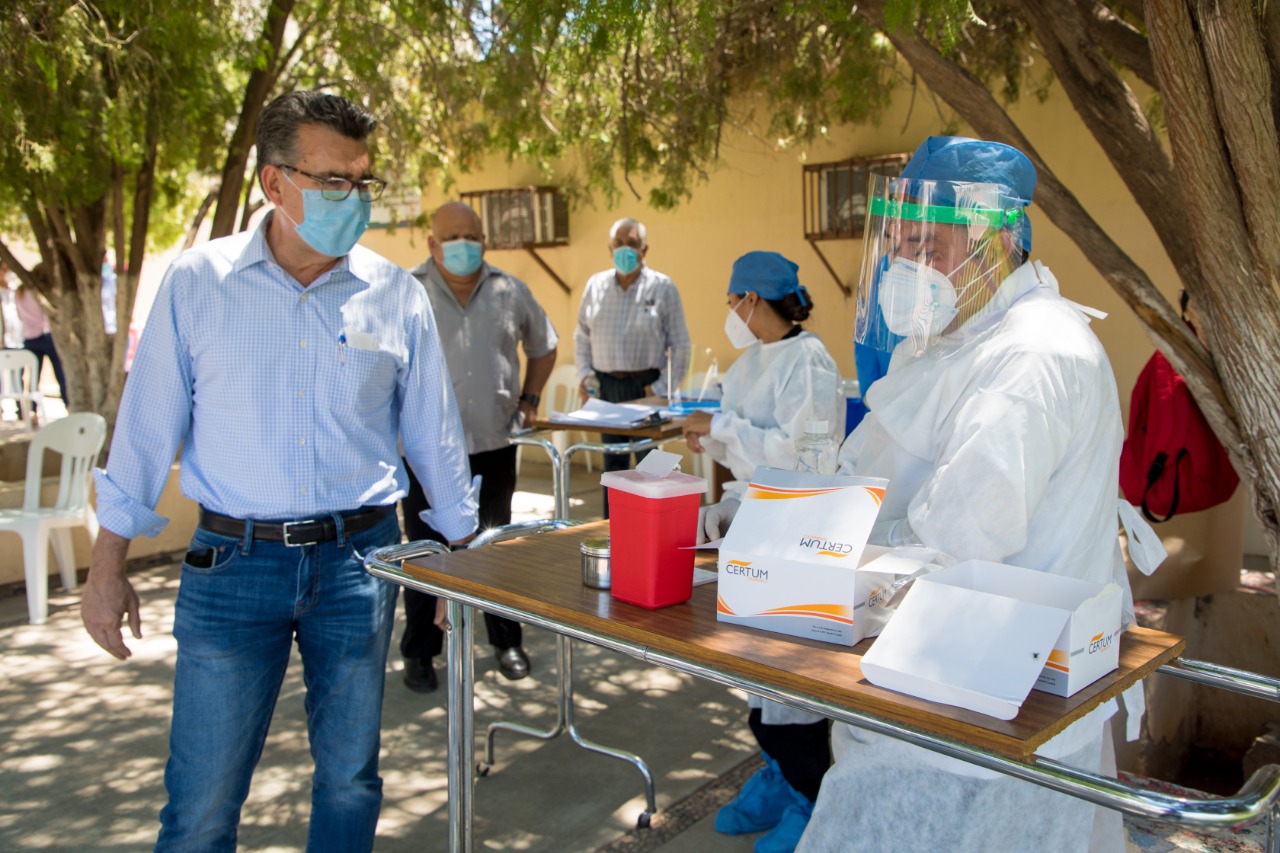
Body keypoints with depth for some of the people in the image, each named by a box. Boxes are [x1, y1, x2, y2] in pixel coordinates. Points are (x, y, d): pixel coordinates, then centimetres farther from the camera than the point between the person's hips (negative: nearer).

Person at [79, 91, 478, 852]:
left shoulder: (396, 295, 0)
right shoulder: (197, 282, -2)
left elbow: (434, 434, 6)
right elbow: (147, 427, 3)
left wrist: (467, 549, 10)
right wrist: (109, 563, 4)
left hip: (359, 558, 1)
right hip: (232, 561, -1)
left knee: (350, 778, 14)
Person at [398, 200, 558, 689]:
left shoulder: (510, 292, 6)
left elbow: (543, 347, 20)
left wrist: (528, 401, 12)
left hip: (494, 446, 3)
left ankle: (506, 642, 28)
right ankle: (419, 653, 22)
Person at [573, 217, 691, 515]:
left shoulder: (662, 287, -3)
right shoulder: (595, 285, 8)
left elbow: (681, 345, -3)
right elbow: (582, 336, 15)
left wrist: (663, 388, -9)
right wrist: (584, 374, 2)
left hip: (646, 386, -3)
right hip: (606, 386, 4)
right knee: (613, 462, 10)